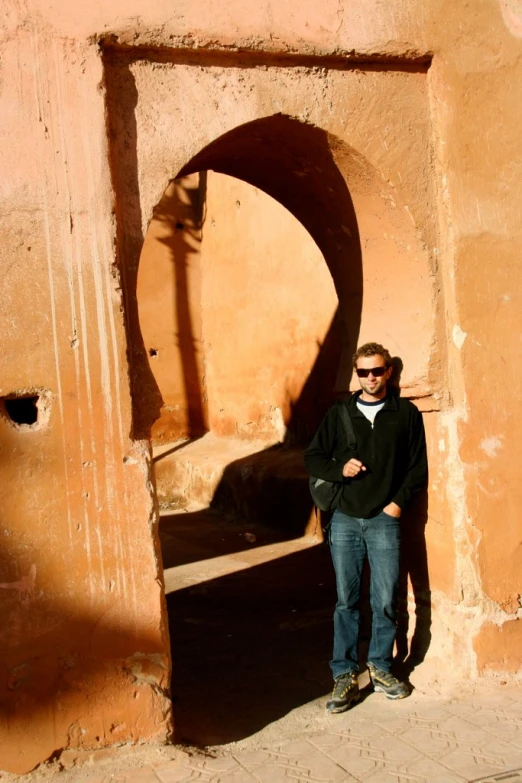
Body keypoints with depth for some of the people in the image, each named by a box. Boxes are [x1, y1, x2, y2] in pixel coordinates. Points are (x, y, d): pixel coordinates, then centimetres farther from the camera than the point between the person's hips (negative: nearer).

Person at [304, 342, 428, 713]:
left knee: (385, 601, 3)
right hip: (345, 520, 1)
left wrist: (398, 503, -6)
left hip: (385, 521, -1)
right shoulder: (339, 413, 6)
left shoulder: (406, 414, 2)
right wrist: (339, 469, -8)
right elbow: (313, 458, 9)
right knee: (346, 601, 5)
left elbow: (418, 467, 4)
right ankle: (345, 675, 13)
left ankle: (381, 667, 22)